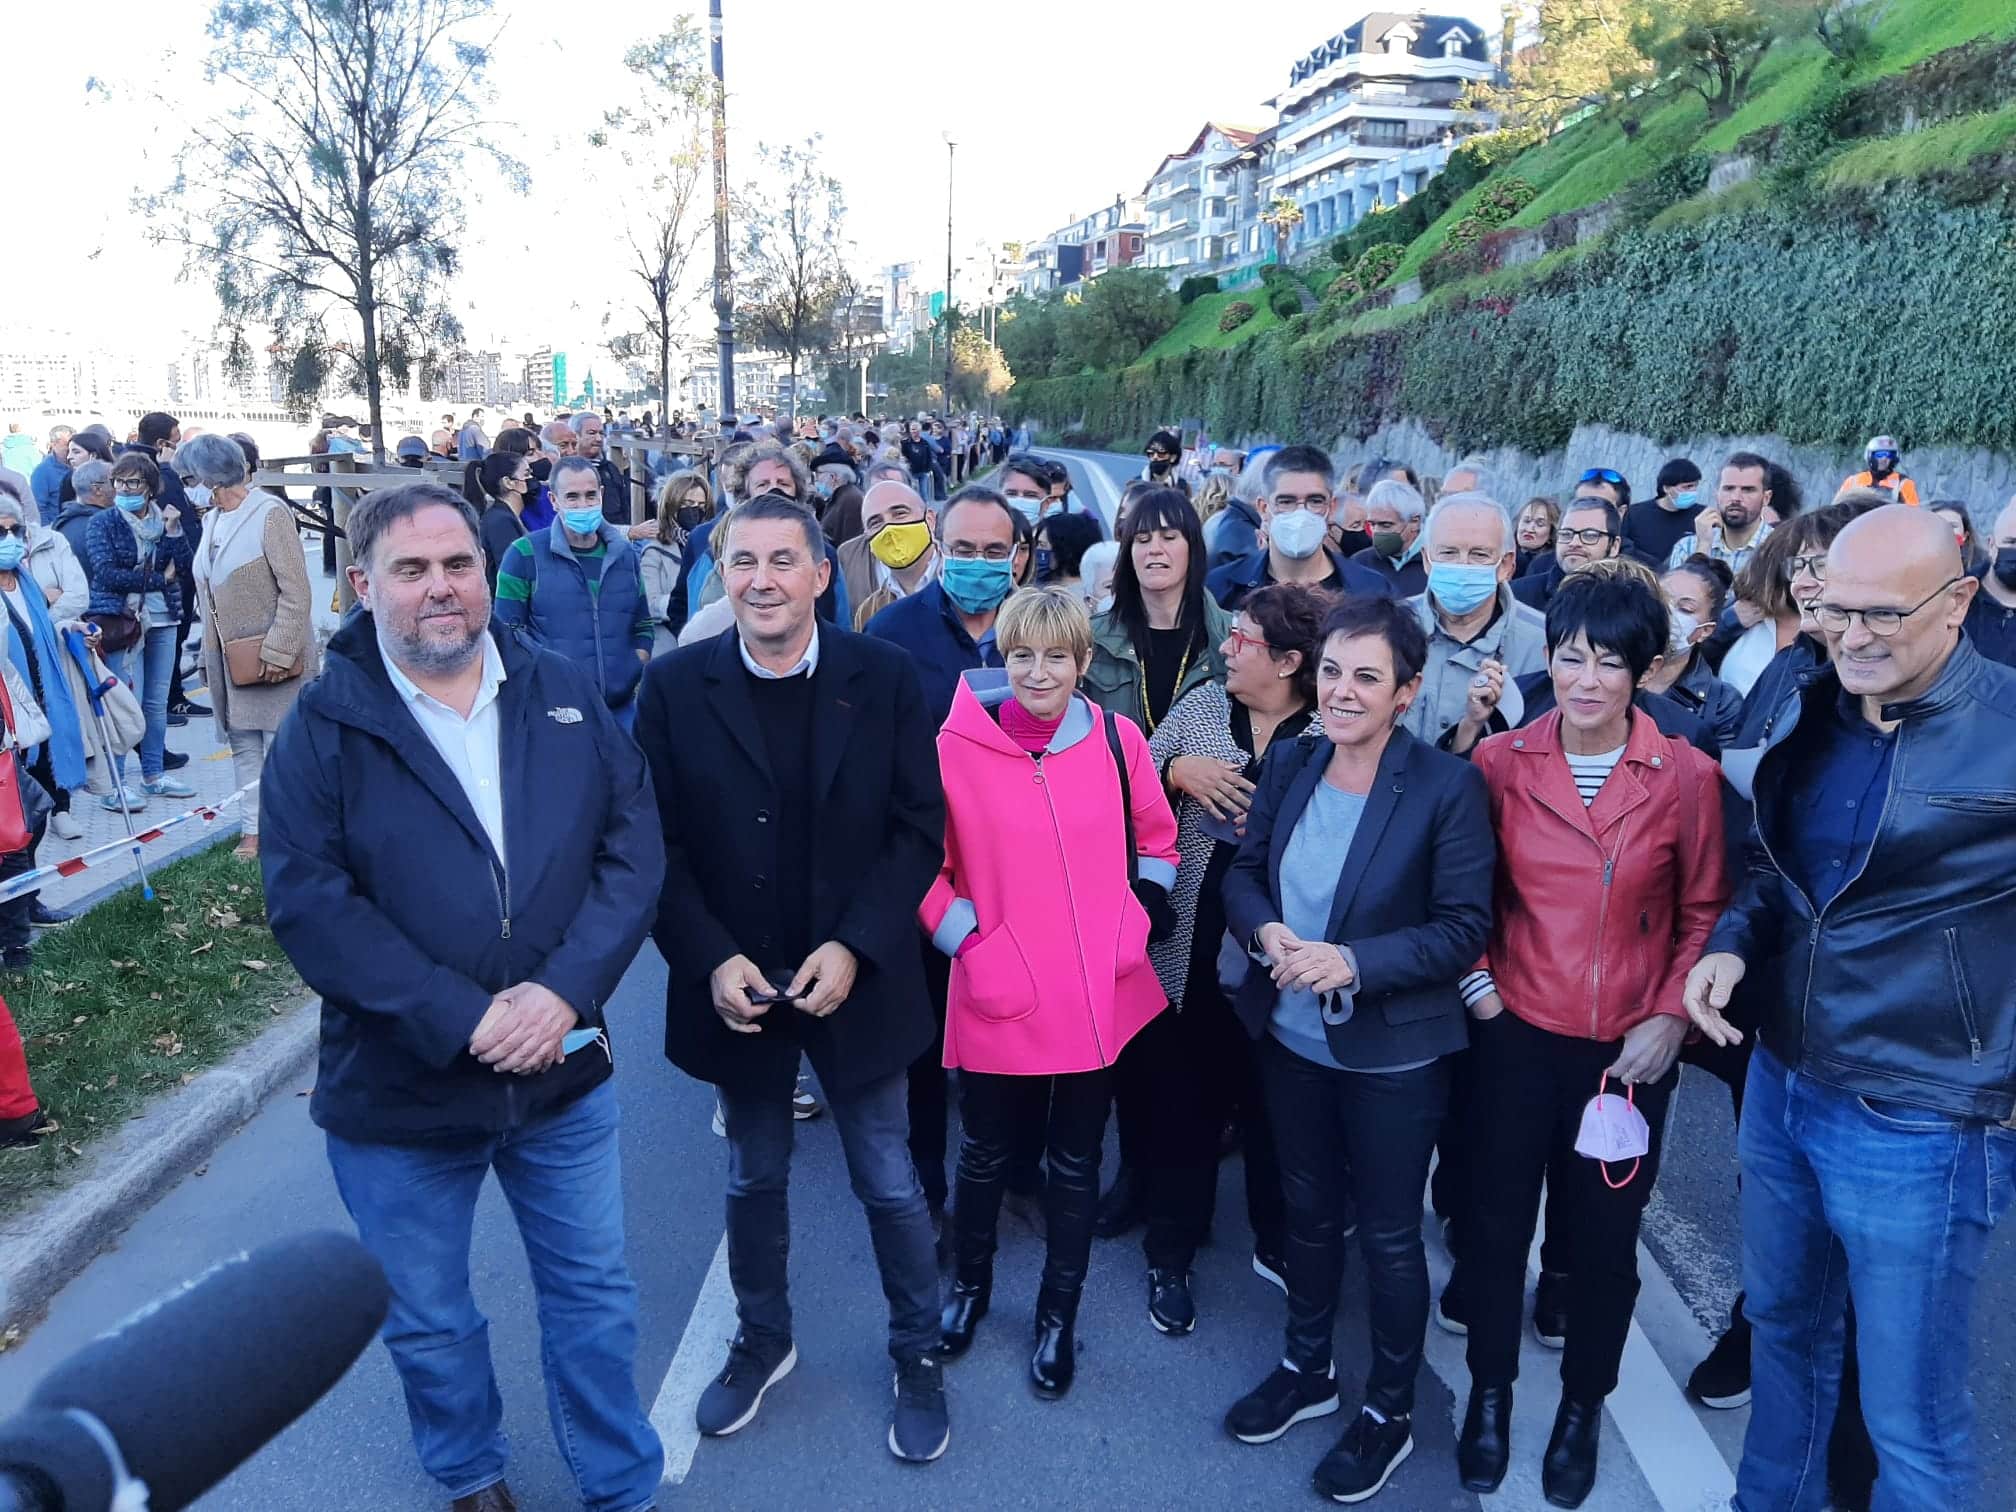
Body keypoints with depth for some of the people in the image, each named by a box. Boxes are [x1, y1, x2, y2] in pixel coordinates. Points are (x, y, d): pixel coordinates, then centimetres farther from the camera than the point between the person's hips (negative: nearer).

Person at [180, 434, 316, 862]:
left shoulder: (270, 514, -11)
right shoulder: (214, 518, 12)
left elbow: (297, 592, -16)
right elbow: (211, 594, 16)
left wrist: (279, 651, -20)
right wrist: (208, 657, 13)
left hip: (272, 656, -7)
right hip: (230, 659, 8)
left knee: (279, 743, -3)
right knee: (242, 742, 9)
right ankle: (255, 829, 15)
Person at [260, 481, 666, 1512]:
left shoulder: (564, 696, -1)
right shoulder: (322, 728, -8)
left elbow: (634, 847, -6)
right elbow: (307, 903, -16)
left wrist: (566, 988, -19)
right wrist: (462, 1019, -22)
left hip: (564, 1074, 2)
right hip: (397, 1091, -1)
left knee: (593, 1298, 17)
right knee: (428, 1323, 19)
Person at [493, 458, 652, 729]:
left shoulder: (625, 553, 10)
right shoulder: (525, 554, -3)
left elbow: (642, 627, 16)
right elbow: (508, 632, -3)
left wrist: (634, 674, 4)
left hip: (621, 706, 4)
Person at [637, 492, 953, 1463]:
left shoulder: (884, 677, -7)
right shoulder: (675, 685, -6)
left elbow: (919, 829, -6)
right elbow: (658, 843, -4)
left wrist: (855, 947, -16)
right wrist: (711, 960, -15)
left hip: (857, 981, -1)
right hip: (734, 987, 1)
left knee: (889, 1184, 12)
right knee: (754, 1180, 20)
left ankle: (918, 1355, 35)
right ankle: (762, 1341, 44)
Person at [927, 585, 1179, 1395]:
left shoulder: (1117, 739, -3)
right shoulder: (956, 746, -10)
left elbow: (1156, 841, 11)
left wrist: (1137, 919, 0)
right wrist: (970, 945, -9)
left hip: (1099, 995, 2)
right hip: (999, 1000, -1)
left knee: (1076, 1161, 16)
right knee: (986, 1153, 17)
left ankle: (1058, 1317, 36)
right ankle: (969, 1283, 44)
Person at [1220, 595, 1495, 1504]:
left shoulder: (1447, 787, -18)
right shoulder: (1290, 764, -3)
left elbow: (1465, 928, -17)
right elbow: (1244, 872, 3)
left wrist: (1353, 963, -27)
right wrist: (1265, 931, -18)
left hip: (1393, 1052, -5)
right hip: (1290, 1038, 5)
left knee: (1388, 1233, 13)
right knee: (1307, 1208, 23)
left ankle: (1389, 1410, 36)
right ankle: (1307, 1369, 46)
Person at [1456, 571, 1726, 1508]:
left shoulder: (1686, 775, -8)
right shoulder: (1499, 761, -6)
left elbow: (1703, 913, 1)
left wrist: (1670, 1019, -6)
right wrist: (1476, 982, -3)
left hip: (1629, 1049, 0)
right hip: (1516, 1034, 1)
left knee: (1605, 1235, 13)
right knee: (1497, 1219, 12)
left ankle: (1583, 1406, 37)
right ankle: (1490, 1393, 35)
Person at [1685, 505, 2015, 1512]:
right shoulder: (1806, 712, 2)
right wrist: (1731, 943, -4)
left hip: (1921, 1128, -6)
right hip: (1780, 1086, 6)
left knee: (1908, 1417, 10)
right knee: (1783, 1327, 26)